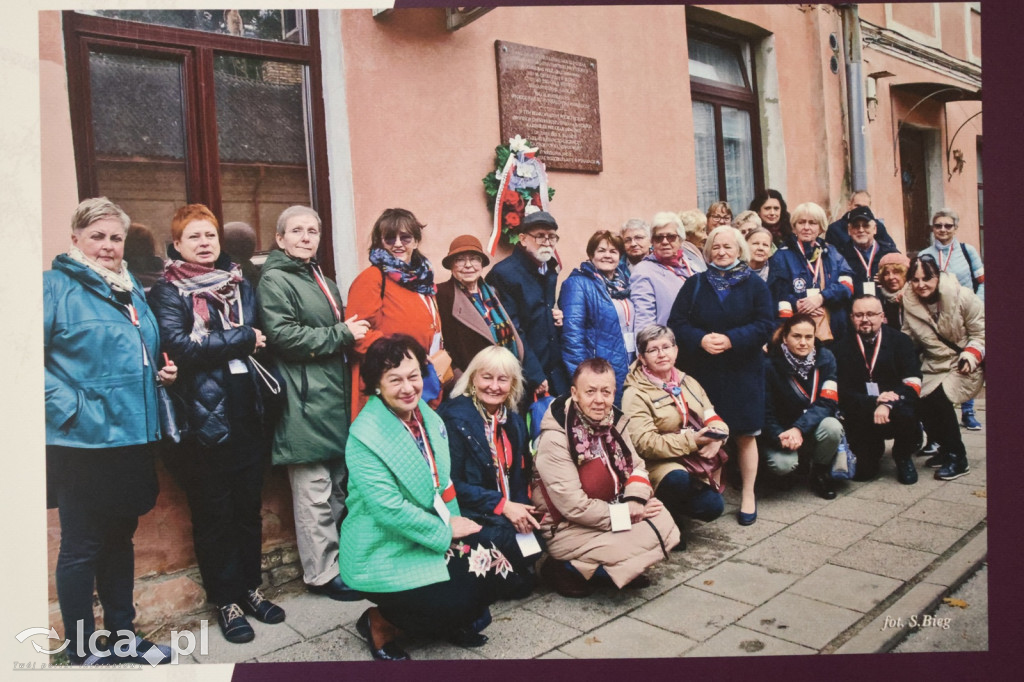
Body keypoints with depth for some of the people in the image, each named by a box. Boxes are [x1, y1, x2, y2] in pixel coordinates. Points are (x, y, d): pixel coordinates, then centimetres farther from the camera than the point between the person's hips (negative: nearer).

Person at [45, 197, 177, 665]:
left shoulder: (131, 290, 14)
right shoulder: (56, 286, -8)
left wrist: (162, 373, 7)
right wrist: (70, 407, -20)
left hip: (134, 435, 7)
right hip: (83, 441, -7)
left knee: (120, 538, 18)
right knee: (81, 547, 7)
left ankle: (123, 634, 33)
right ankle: (80, 653, 23)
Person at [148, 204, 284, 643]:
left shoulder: (240, 285, 15)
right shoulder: (167, 292, -1)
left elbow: (262, 338, 9)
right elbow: (179, 346, -17)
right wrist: (242, 339, -11)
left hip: (247, 414, 4)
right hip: (204, 421, -4)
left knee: (249, 507, 13)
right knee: (214, 514, 7)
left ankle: (250, 586, 29)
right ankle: (226, 600, 22)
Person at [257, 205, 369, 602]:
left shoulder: (323, 281, 22)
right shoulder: (274, 280, -6)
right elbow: (283, 335, -18)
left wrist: (352, 333, 13)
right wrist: (341, 334, -13)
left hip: (335, 396, 9)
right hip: (305, 401, -9)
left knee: (337, 486, 15)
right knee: (314, 492, -3)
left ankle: (336, 558, 28)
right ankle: (322, 573, 9)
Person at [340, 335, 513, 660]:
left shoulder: (429, 418, 4)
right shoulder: (365, 437, -20)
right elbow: (388, 509, -25)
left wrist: (453, 522, -5)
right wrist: (445, 532, -17)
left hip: (436, 533, 7)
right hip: (385, 553, -7)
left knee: (494, 569, -10)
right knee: (454, 604, -21)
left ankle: (452, 622, 17)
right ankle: (380, 623, 6)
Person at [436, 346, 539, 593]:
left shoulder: (514, 421, 10)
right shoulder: (455, 418, -12)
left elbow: (520, 475, 11)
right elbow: (452, 484, -16)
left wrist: (521, 507, -10)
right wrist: (501, 505, -21)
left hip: (510, 510, 6)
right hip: (470, 516, -6)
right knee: (518, 537, -28)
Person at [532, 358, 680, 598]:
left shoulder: (613, 422, -1)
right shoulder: (555, 440, -23)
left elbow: (637, 467, 4)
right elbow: (574, 506, -24)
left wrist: (635, 501, -17)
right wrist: (629, 513, -18)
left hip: (606, 514, 7)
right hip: (567, 528, -7)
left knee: (663, 522, -10)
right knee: (650, 537, -18)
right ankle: (565, 569, -5)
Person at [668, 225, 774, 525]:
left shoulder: (755, 285, 4)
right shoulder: (694, 285, 7)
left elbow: (764, 326, -5)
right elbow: (676, 324, -1)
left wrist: (730, 340, -18)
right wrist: (701, 340, -18)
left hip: (743, 373, -1)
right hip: (702, 372, 1)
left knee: (744, 435, 5)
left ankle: (748, 495, 18)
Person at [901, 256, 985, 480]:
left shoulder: (962, 297, -14)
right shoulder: (909, 303, -3)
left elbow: (981, 333, -8)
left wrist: (971, 355, -22)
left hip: (964, 364, -5)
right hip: (935, 365, 5)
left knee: (939, 399, -25)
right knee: (919, 402, -14)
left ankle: (957, 458, -8)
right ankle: (947, 448, 13)